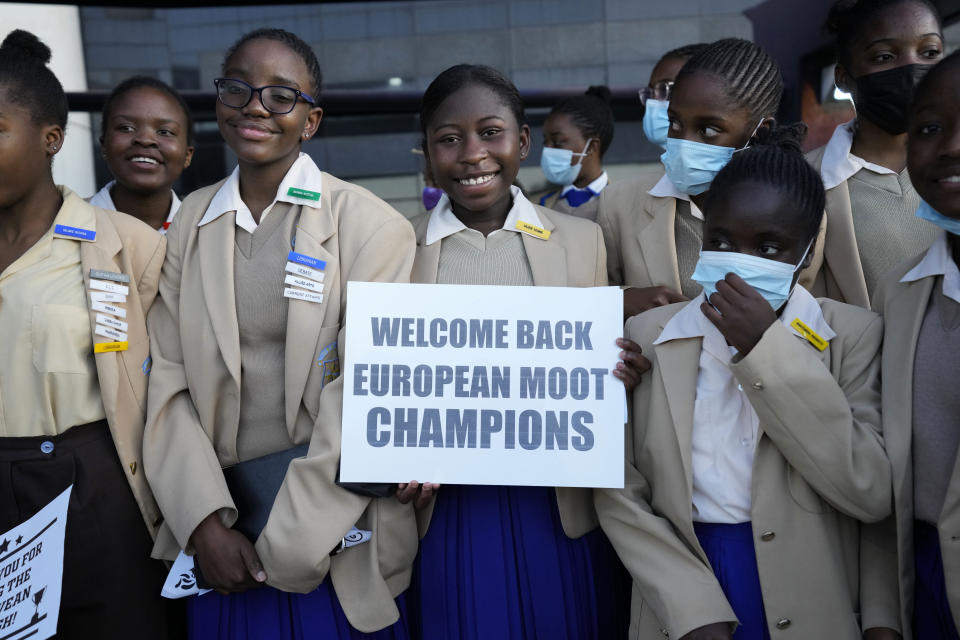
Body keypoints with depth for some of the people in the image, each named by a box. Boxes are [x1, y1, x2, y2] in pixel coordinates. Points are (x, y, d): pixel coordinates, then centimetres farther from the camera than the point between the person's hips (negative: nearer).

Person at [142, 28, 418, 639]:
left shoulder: (372, 225, -8)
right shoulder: (191, 221, 5)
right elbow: (171, 381, 1)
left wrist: (288, 541, -13)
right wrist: (205, 522, -9)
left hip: (334, 531, -3)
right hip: (220, 529, 3)